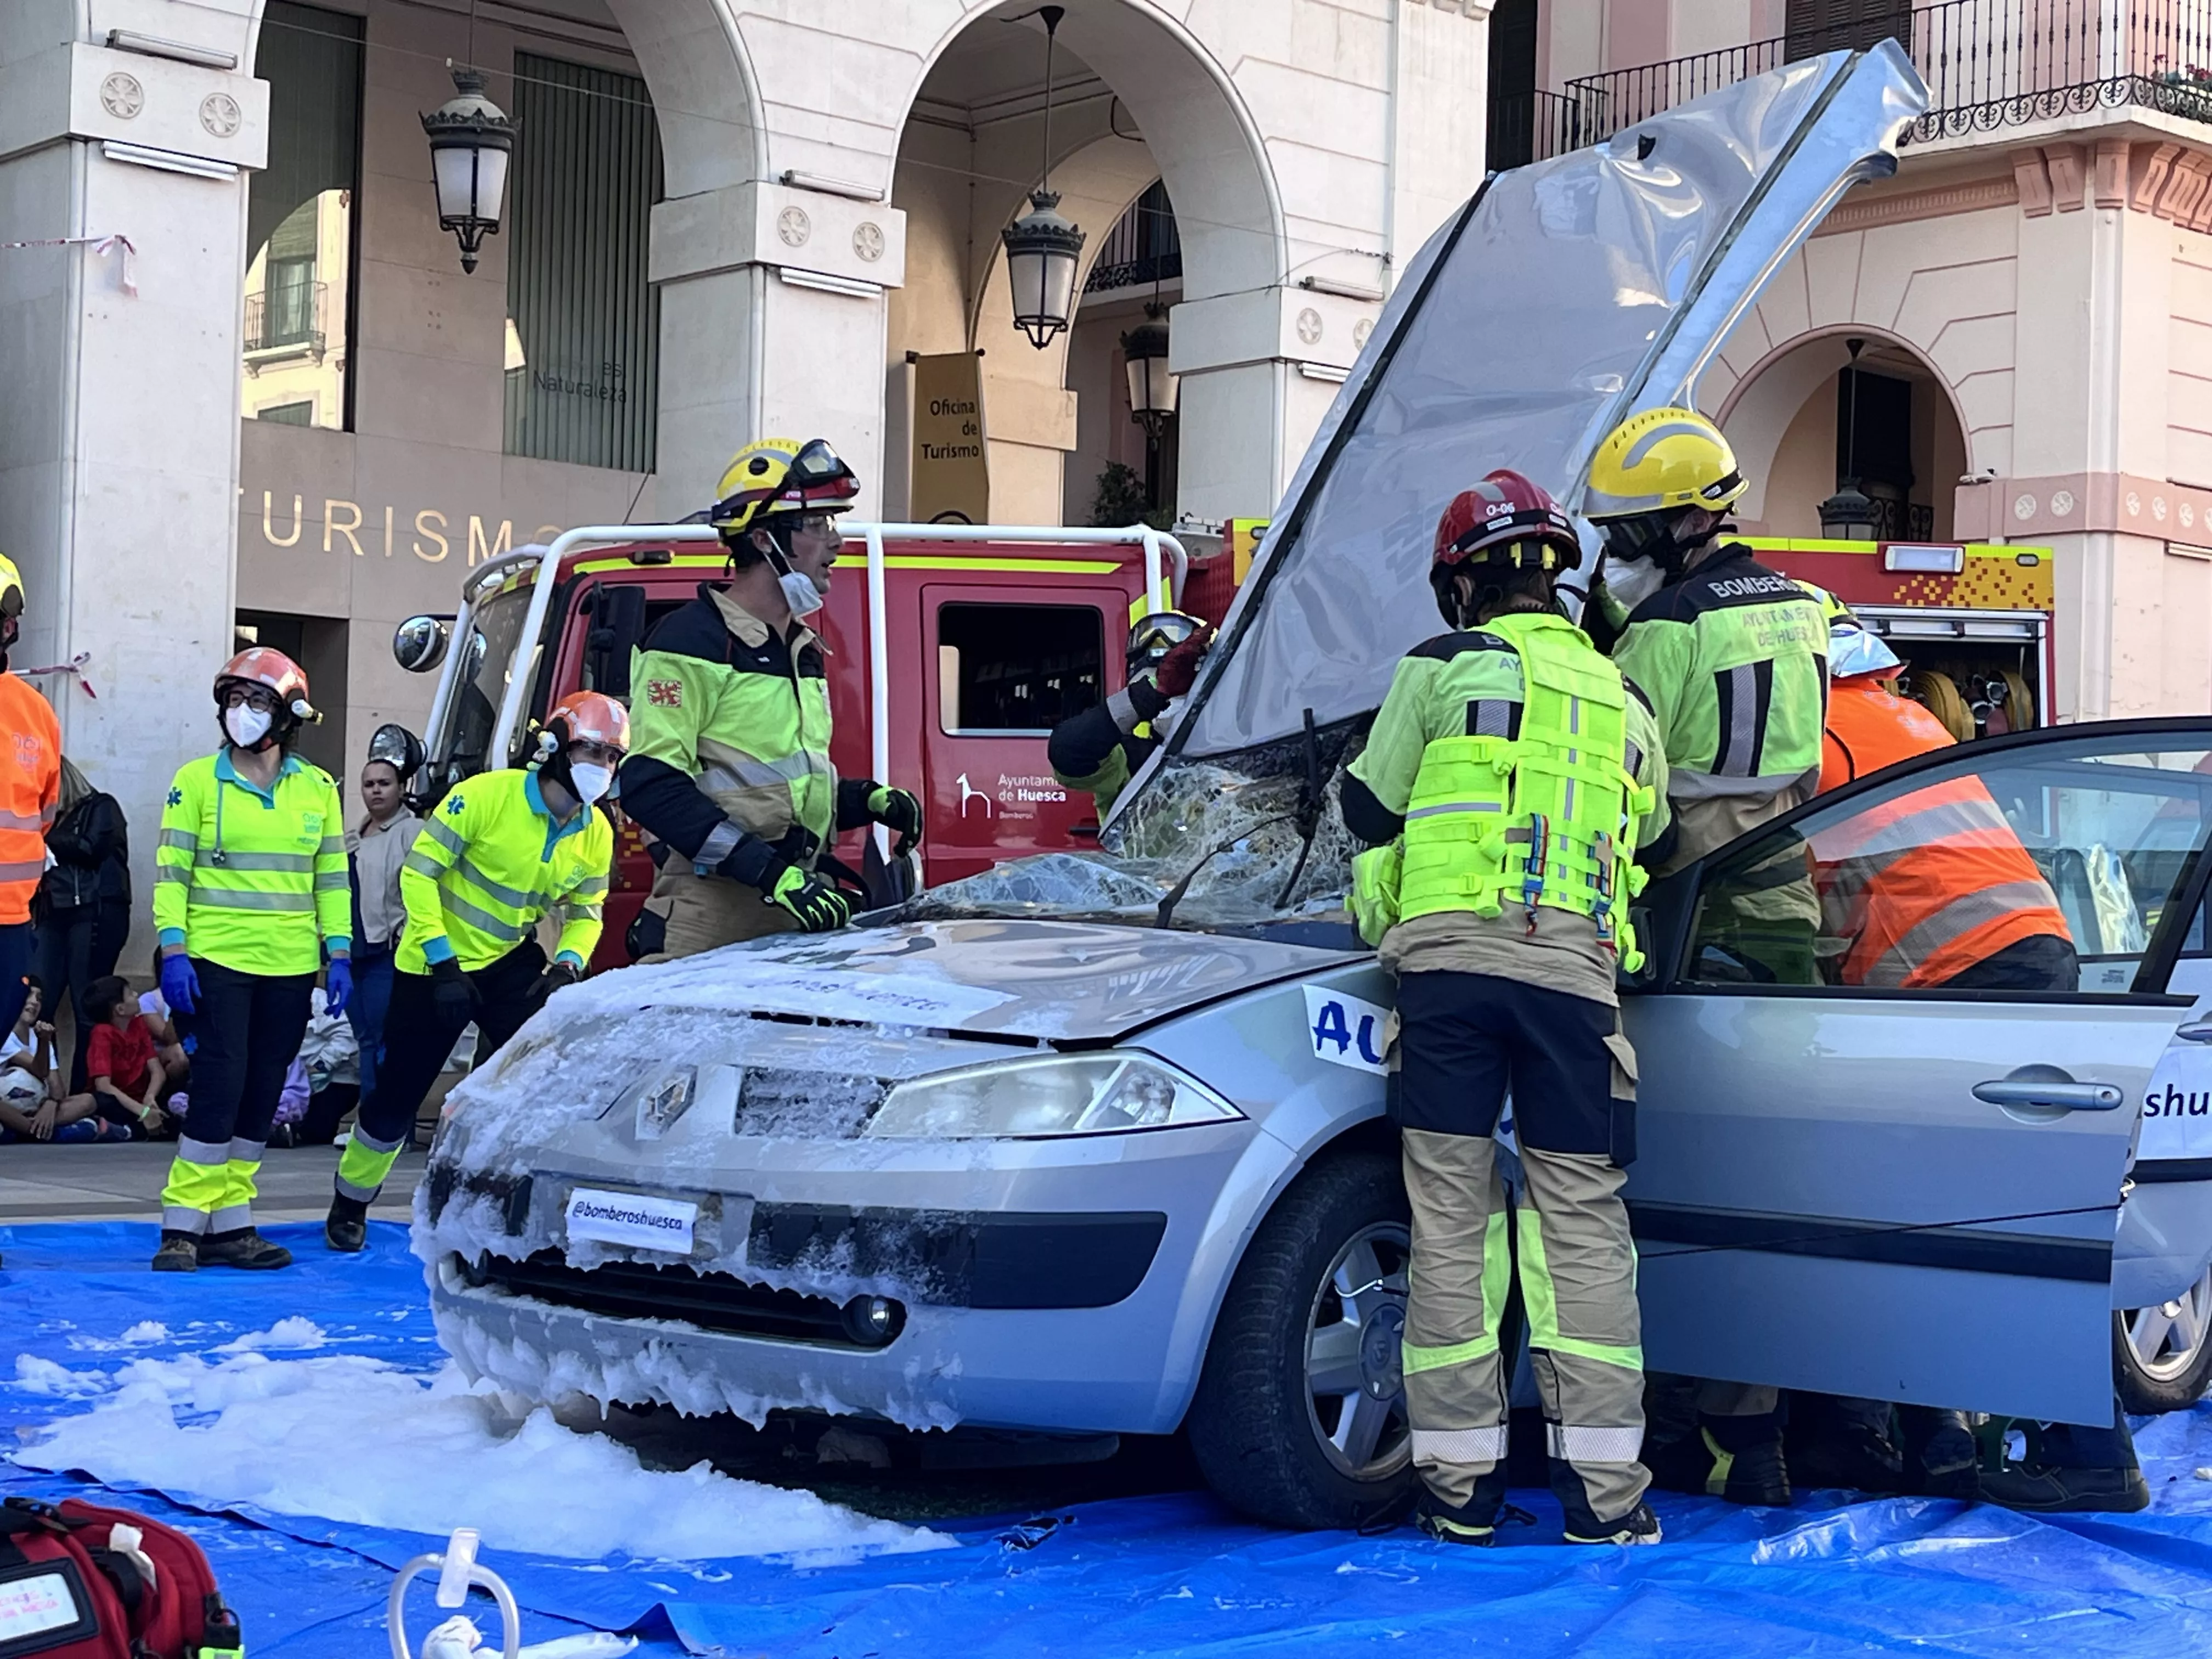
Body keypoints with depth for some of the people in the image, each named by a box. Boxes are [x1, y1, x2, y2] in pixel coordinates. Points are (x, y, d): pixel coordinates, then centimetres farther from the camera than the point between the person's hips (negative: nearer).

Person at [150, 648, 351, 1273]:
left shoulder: (318, 789, 7)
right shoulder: (197, 781, -1)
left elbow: (332, 878, 11)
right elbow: (171, 872, -3)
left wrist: (339, 954, 4)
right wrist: (173, 951, -11)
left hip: (291, 967, 4)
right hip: (217, 961, -4)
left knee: (261, 1095, 7)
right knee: (219, 1086, -11)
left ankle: (229, 1225, 14)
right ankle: (183, 1224, -4)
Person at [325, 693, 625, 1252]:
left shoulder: (596, 834, -6)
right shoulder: (489, 795, -22)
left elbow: (585, 911, 7)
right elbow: (419, 871, -18)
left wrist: (568, 965, -14)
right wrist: (442, 962, -21)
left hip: (511, 962, 4)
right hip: (435, 961, -4)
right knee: (397, 1094, 5)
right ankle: (351, 1200, 30)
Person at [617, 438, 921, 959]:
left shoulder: (801, 651, 20)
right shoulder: (693, 640, -8)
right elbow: (650, 786, -18)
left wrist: (867, 800, 10)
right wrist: (769, 871, -24)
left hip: (791, 918, 8)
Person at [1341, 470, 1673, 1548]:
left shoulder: (1444, 669, 8)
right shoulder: (1624, 703, 20)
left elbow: (1371, 811, 14)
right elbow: (1650, 837, 30)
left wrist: (1377, 903, 34)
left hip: (1449, 961, -2)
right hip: (1576, 972, 2)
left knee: (1451, 1223, 3)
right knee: (1582, 1224, 5)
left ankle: (1460, 1487, 6)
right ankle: (1604, 1489, 2)